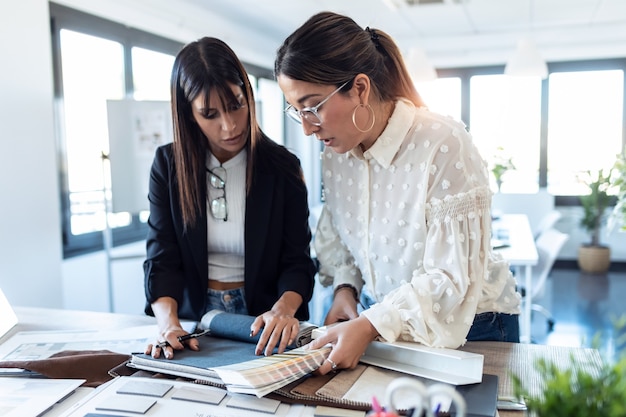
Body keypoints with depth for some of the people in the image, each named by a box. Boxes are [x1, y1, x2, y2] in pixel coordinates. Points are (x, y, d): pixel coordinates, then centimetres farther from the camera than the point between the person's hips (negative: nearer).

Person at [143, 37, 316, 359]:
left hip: (261, 324, -1)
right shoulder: (168, 164, 1)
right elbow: (161, 259, -3)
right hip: (194, 318, 2)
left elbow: (297, 261, -4)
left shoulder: (282, 166, -3)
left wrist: (284, 309, -26)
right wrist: (168, 323, -22)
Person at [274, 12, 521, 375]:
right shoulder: (335, 151, -6)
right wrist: (345, 287, -8)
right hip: (384, 324, 5)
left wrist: (369, 325, -31)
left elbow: (451, 276, -26)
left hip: (468, 328, -5)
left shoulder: (444, 145, -27)